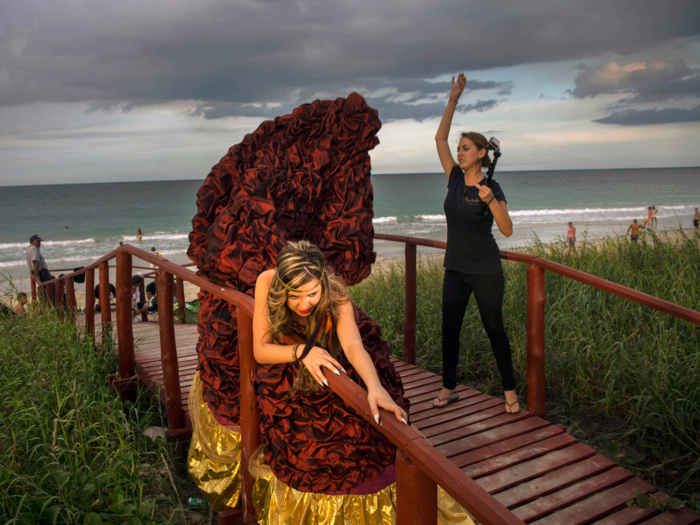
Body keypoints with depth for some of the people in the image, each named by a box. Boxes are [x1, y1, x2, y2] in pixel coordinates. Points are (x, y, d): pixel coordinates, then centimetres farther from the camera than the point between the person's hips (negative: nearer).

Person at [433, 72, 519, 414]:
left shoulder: (491, 188, -10)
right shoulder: (455, 178, 3)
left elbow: (507, 230, -15)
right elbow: (439, 138, 4)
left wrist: (491, 201, -29)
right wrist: (453, 100, 1)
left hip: (486, 272, -5)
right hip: (455, 270, 5)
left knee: (494, 329, 5)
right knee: (449, 329, 8)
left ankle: (509, 391, 19)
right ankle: (449, 388, 22)